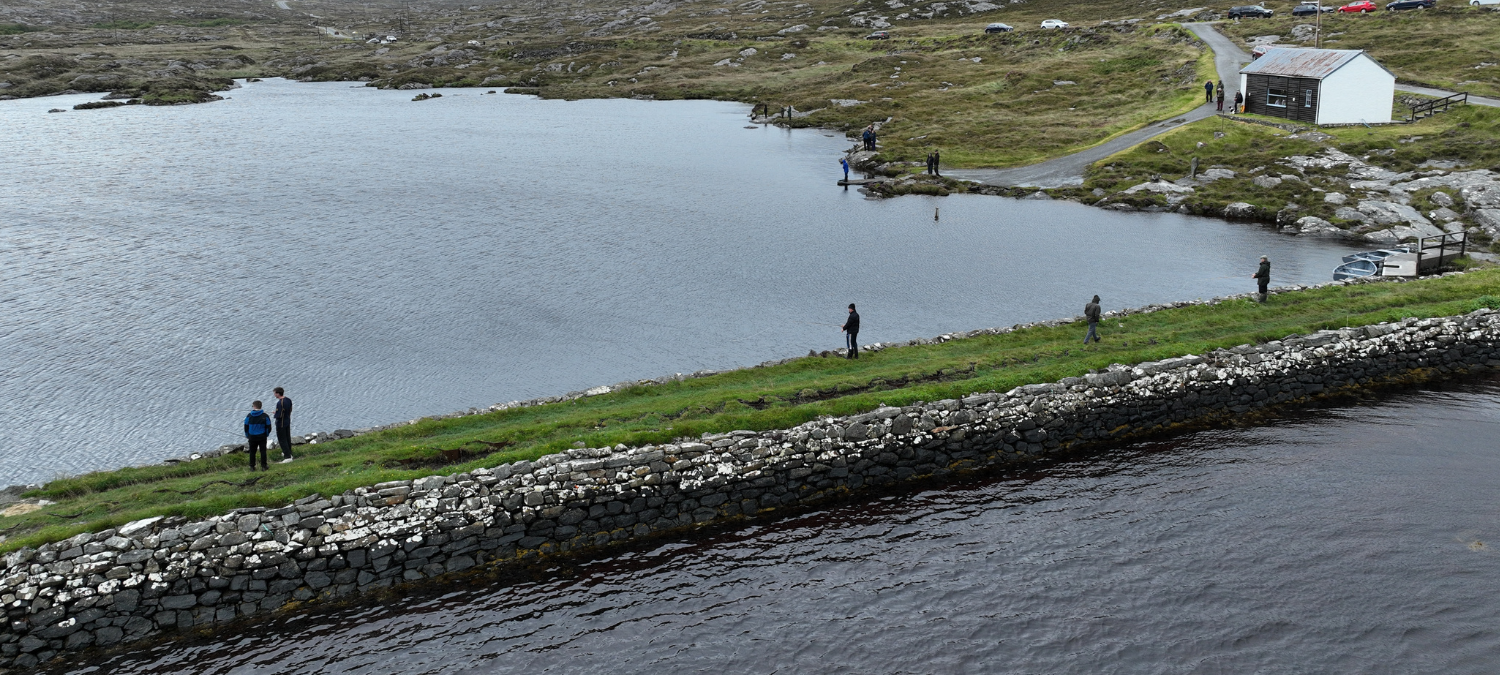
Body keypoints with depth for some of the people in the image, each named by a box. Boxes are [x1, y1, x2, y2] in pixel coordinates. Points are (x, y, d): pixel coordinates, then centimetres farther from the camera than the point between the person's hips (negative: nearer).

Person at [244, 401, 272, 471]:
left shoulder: (249, 416, -5)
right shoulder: (265, 416, -5)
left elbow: (246, 427, 3)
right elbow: (269, 427, -1)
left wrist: (247, 436, 15)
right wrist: (266, 434, 14)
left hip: (252, 437, 0)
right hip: (262, 437, 0)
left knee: (252, 452, 11)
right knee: (263, 451, 7)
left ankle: (252, 467, 13)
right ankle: (263, 466, 7)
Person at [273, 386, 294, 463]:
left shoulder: (280, 403, -27)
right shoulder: (288, 400, 0)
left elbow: (278, 415, -28)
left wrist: (275, 414, -5)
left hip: (281, 424, -9)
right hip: (288, 422, 9)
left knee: (282, 440, -1)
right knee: (288, 438, 21)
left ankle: (288, 457, -2)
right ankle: (288, 453, 35)